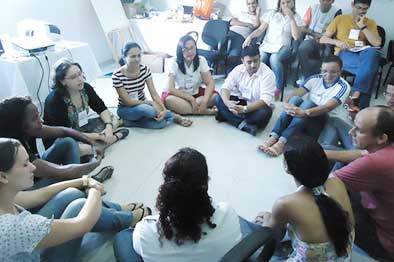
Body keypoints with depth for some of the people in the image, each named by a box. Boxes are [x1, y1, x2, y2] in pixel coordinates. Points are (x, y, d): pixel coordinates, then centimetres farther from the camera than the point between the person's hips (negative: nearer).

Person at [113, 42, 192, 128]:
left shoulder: (145, 69, -9)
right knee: (147, 109, -35)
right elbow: (128, 102, -19)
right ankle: (174, 117, -14)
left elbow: (154, 93, -12)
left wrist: (164, 109, -27)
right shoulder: (117, 76, -20)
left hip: (143, 104, 3)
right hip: (126, 109, -3)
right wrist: (151, 103, -22)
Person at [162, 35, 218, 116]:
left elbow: (210, 83, -16)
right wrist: (191, 99, -33)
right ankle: (207, 111, -32)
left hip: (196, 92, 3)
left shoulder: (201, 60, -11)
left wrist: (205, 100, -34)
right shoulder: (174, 62, -18)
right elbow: (171, 89, -25)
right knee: (169, 100, -36)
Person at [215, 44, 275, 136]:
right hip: (241, 101, 4)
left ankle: (228, 115, -22)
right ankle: (245, 125, -30)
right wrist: (227, 102, -36)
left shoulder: (267, 74, -21)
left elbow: (265, 100, -30)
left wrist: (244, 109, -43)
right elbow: (226, 87, -12)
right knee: (219, 99, -19)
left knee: (265, 113, -38)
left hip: (258, 106, -4)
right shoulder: (238, 69, -6)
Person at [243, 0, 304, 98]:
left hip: (282, 47, -1)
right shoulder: (271, 14, 13)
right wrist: (250, 36, -12)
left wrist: (291, 18, -6)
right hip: (267, 45, 1)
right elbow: (260, 29, 7)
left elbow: (296, 37, -3)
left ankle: (278, 88, -23)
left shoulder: (296, 17, 11)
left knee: (274, 58, -38)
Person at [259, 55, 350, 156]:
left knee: (308, 104, -33)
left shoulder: (344, 86, -10)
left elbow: (328, 107, -27)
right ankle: (273, 137, -38)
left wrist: (304, 113, -44)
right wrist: (286, 103, -37)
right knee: (296, 99, -27)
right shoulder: (315, 79, 1)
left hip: (325, 122, -3)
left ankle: (282, 142, -44)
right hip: (305, 120, 4)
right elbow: (296, 93, -14)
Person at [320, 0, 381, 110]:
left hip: (363, 54, 3)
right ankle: (360, 106, -28)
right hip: (343, 54, -2)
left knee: (372, 52, -36)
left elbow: (377, 43, 0)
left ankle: (356, 94, -37)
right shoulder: (340, 19, 13)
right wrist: (338, 42, -13)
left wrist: (363, 26, -3)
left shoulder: (370, 23, 17)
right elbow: (322, 39, 6)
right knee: (369, 67, -33)